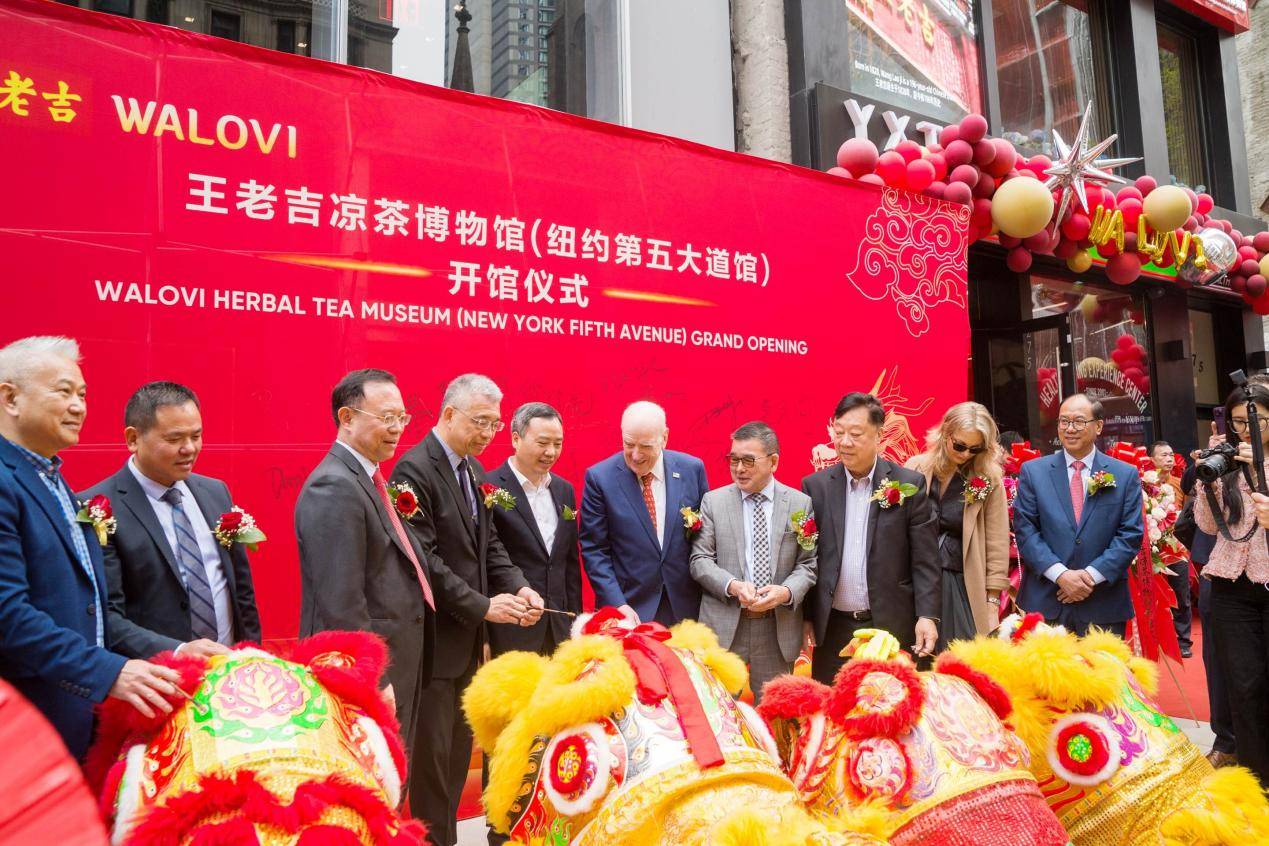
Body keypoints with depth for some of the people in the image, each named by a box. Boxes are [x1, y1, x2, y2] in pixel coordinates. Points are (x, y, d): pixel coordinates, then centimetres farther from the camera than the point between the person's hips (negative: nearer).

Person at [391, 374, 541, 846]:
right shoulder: (414, 469, -15)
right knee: (433, 756, 3)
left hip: (469, 638, 8)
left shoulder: (475, 470, 11)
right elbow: (423, 558, -21)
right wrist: (482, 606, -21)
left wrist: (517, 587, -5)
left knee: (459, 752, 17)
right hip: (434, 639, -8)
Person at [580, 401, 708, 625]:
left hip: (685, 606, 2)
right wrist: (617, 604, -14)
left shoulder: (692, 469, -2)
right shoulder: (599, 477, -9)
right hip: (628, 608, -2)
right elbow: (594, 550, -6)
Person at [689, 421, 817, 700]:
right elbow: (700, 559, 0)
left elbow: (808, 563, 3)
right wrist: (733, 586, -17)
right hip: (723, 627, 0)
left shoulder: (801, 504, 3)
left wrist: (786, 591, -16)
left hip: (778, 628, 1)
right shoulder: (713, 501, 2)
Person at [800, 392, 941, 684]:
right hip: (833, 628, 1)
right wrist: (804, 615, 3)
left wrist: (928, 616, -10)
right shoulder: (815, 486, 2)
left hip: (893, 626, -1)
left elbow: (925, 560, -2)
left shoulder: (909, 484, -2)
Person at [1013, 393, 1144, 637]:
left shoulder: (1126, 475, 5)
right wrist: (1061, 574, -13)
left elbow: (1131, 534, 0)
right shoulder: (1032, 471, 3)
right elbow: (1025, 529, -2)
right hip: (1045, 602, 0)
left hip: (1104, 606, 1)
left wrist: (1092, 575, -11)